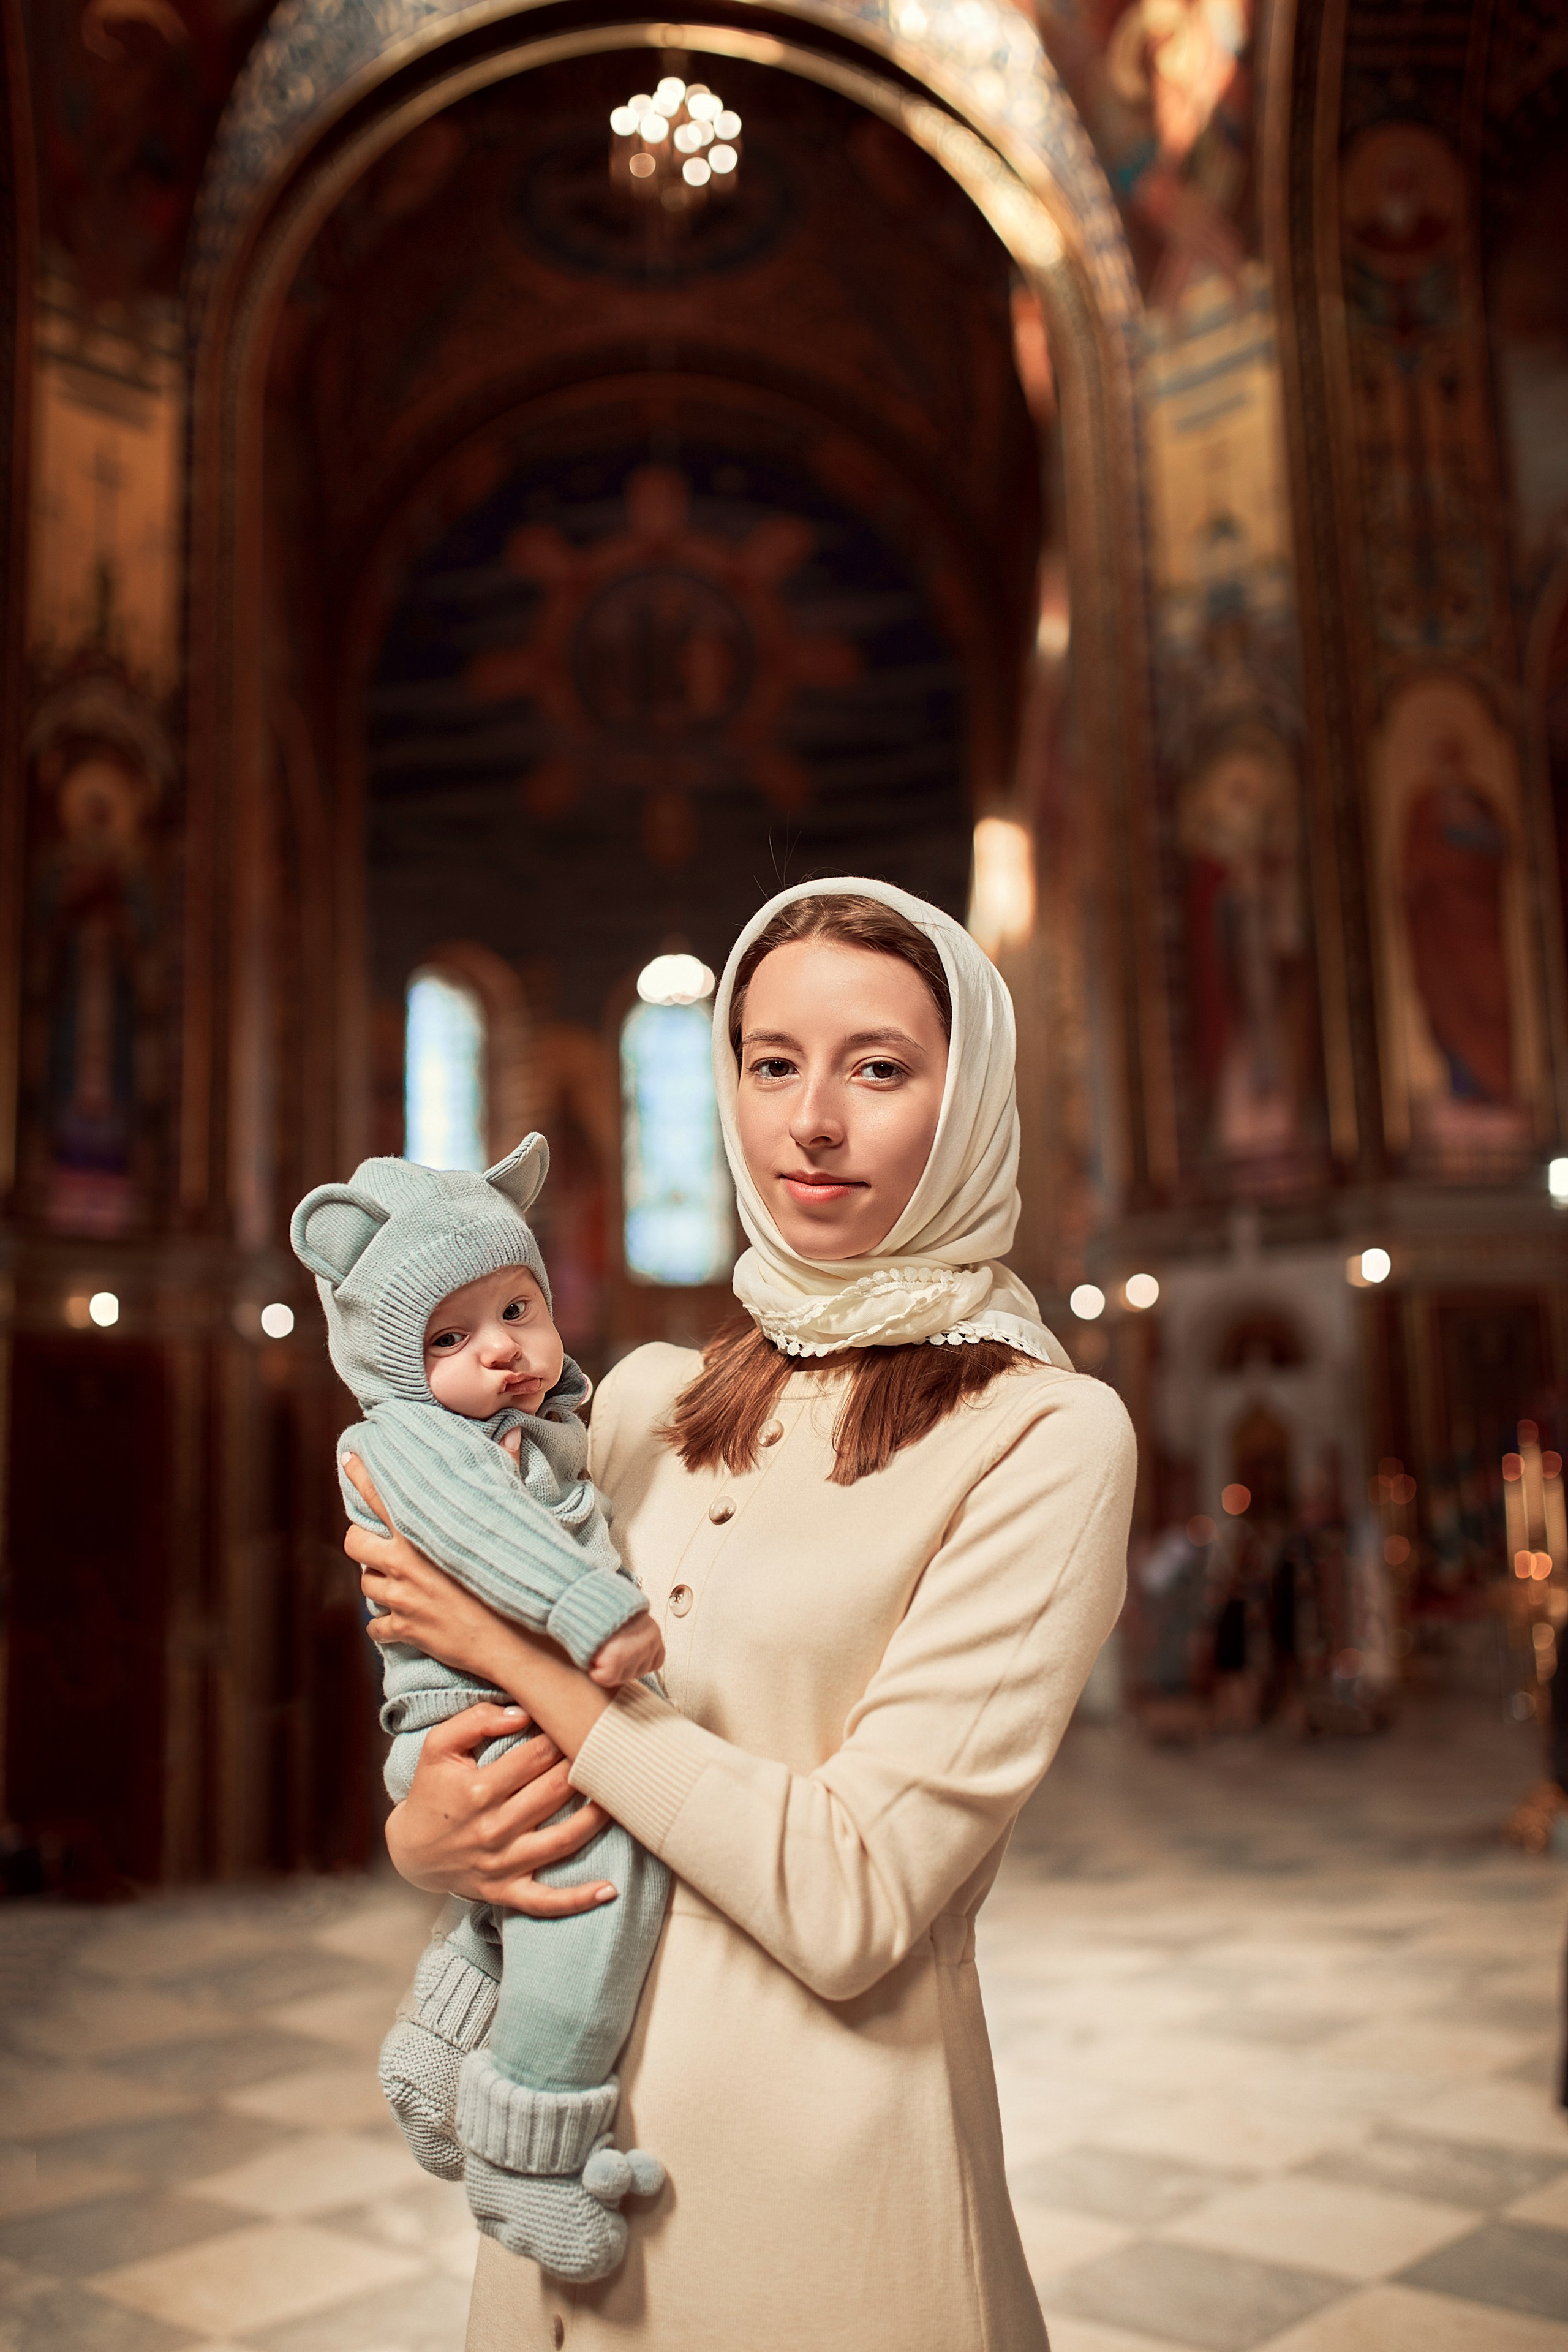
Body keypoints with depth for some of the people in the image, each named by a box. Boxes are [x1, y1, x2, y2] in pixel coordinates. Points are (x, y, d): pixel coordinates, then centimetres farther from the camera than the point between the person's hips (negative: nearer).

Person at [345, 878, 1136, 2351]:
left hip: (820, 2165, -5)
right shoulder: (646, 1399, 1)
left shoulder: (1045, 1435, -15)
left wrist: (515, 1644, -16)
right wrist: (419, 1833, -11)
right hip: (572, 2132, 5)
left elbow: (850, 1903, -21)